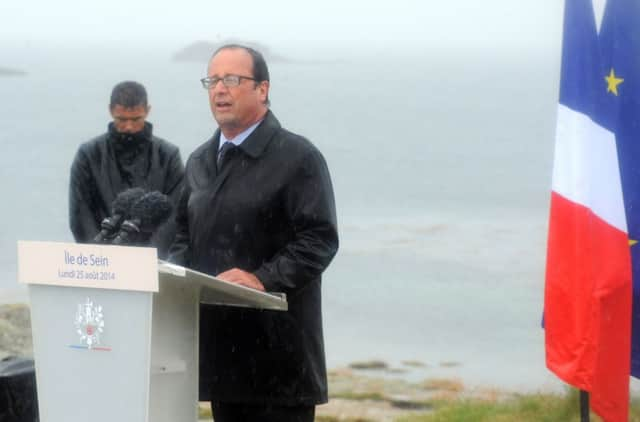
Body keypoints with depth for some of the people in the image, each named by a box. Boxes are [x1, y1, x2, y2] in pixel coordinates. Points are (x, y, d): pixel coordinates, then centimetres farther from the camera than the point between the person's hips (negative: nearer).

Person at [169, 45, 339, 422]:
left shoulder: (297, 157, -5)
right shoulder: (200, 161, 18)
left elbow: (320, 239, -12)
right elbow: (184, 233, 26)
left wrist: (263, 279, -23)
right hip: (220, 342, 7)